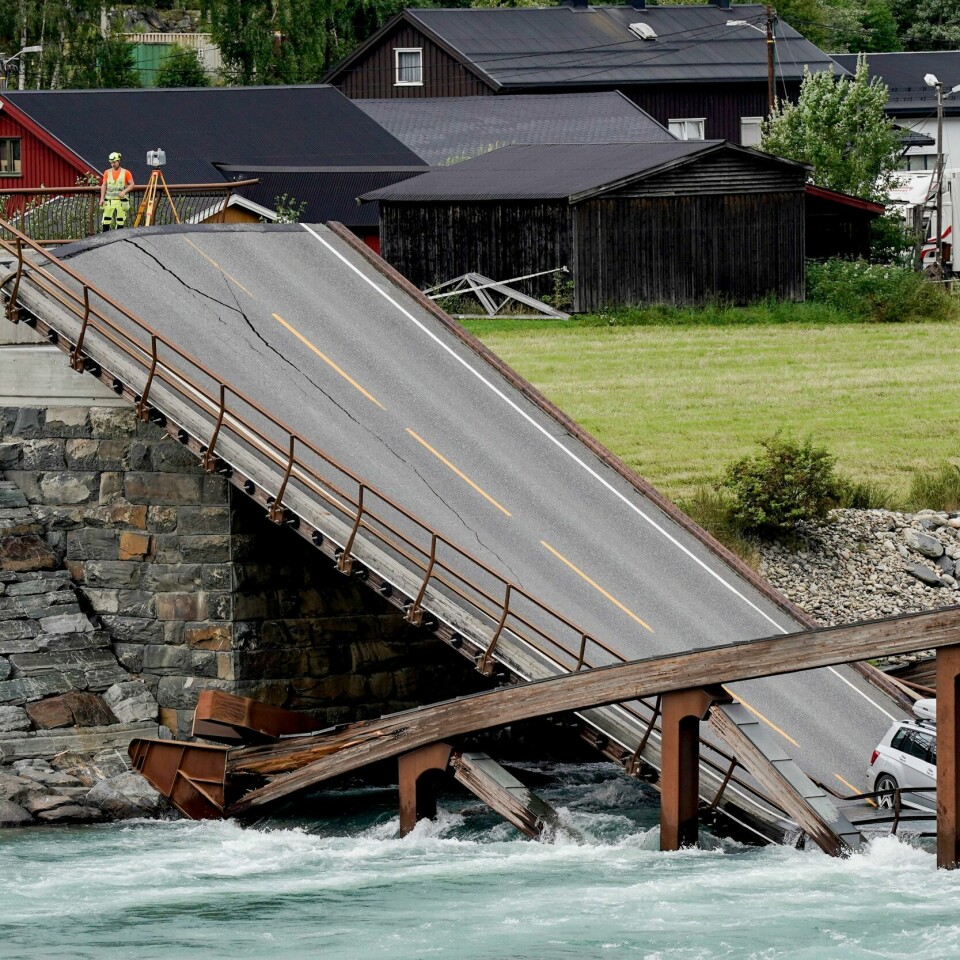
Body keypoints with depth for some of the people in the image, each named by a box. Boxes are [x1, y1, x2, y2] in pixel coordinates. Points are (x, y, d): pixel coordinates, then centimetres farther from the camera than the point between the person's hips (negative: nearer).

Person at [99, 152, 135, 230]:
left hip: (121, 201, -2)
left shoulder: (126, 173, 2)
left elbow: (132, 184, 2)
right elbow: (103, 186, 9)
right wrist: (102, 198, -1)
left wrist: (124, 191, -15)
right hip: (109, 201, 2)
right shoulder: (107, 173, 9)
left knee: (120, 222, 0)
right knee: (106, 221, -6)